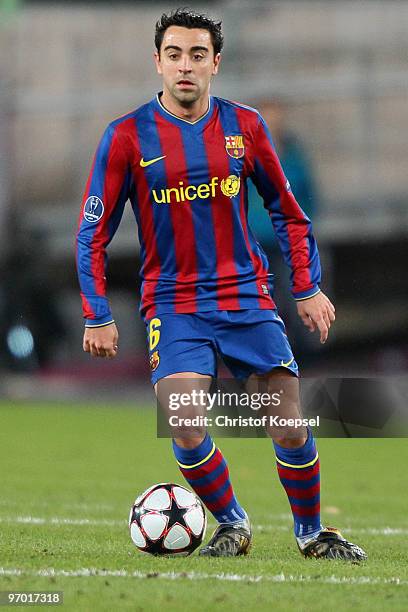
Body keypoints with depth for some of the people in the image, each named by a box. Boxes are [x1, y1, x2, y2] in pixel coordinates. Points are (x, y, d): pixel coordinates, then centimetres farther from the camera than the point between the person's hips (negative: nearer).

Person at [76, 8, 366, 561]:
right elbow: (93, 233, 1)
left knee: (291, 428, -1)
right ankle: (232, 525, 6)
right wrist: (98, 318, -4)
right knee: (186, 432, -19)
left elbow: (287, 212, 14)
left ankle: (311, 532, 22)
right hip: (173, 303, -2)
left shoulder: (244, 126, 3)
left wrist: (308, 289, 10)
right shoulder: (127, 137, -4)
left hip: (248, 297, 2)